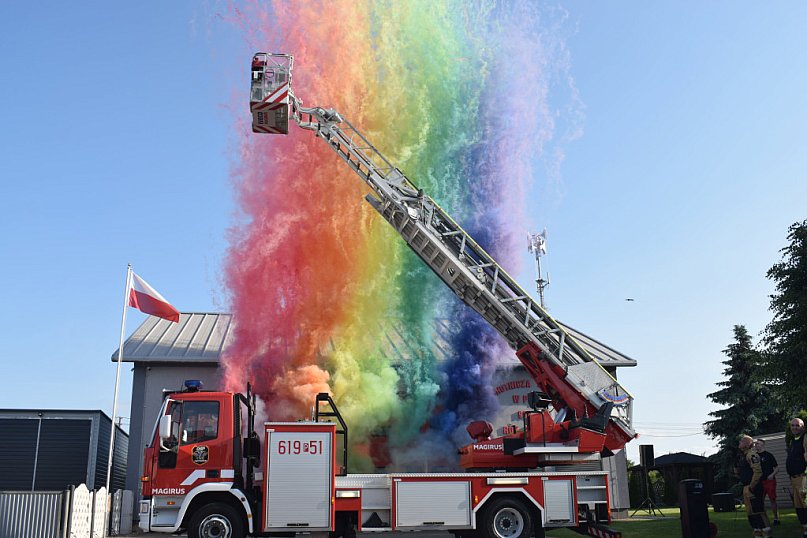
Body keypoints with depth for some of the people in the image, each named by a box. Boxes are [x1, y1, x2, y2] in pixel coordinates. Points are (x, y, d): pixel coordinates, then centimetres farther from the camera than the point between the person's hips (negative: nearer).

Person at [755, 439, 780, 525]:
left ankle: (776, 518, 6)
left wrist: (772, 474, -16)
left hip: (770, 481, -4)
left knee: (772, 499, -2)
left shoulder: (768, 455, -3)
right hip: (759, 481, 4)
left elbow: (777, 466, -2)